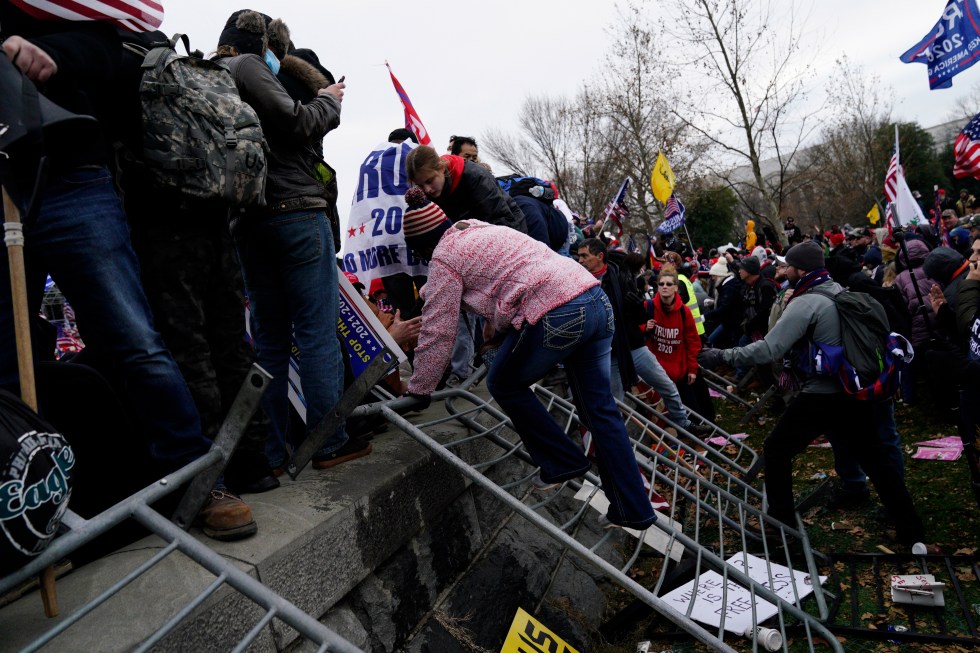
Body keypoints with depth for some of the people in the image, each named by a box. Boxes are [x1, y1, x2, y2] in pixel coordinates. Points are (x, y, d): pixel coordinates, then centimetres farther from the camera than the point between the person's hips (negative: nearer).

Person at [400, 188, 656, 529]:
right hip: (597, 300, 9)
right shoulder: (481, 229, 29)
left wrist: (418, 391, 12)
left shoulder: (443, 258, 3)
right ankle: (633, 509, 21)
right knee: (600, 408, 14)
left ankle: (563, 463, 21)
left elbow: (437, 334, 1)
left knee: (504, 384, 16)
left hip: (556, 317, -9)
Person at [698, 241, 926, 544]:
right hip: (856, 390, 8)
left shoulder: (805, 303, -16)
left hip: (820, 396, -8)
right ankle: (911, 527, 27)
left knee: (776, 451, 7)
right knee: (873, 454, 20)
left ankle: (781, 523, 13)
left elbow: (768, 349, -23)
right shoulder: (840, 292, 8)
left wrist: (722, 355, -18)